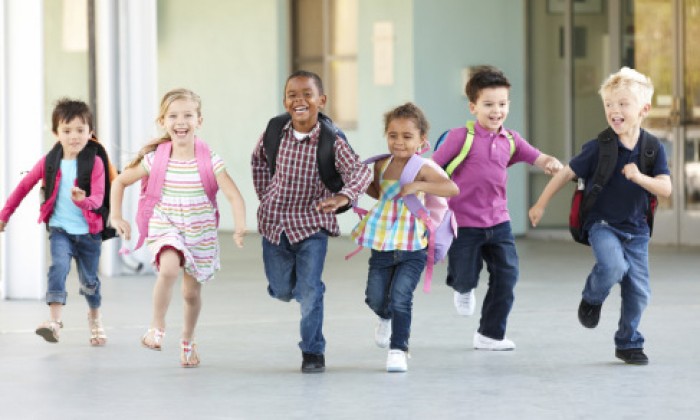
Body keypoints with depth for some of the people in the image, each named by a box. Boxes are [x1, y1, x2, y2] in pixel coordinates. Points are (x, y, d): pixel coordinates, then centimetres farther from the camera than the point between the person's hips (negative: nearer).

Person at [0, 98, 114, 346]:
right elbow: (24, 186, 10)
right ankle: (54, 321, -34)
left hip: (88, 232, 0)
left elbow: (98, 198, -19)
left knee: (89, 281, 14)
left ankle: (95, 319, 43)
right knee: (59, 266, -26)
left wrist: (83, 200, -42)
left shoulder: (95, 163, -9)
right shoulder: (49, 162, -1)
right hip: (60, 229, 1)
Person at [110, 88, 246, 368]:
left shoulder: (209, 161, -13)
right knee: (169, 268, -31)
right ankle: (157, 328, -10)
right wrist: (116, 216, -3)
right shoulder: (155, 159, -8)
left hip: (200, 235, 1)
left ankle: (187, 341, 40)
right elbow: (120, 182, 6)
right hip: (165, 229, -1)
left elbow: (233, 195, -21)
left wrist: (240, 227, -37)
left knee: (192, 292, 12)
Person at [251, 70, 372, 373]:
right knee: (282, 291, 13)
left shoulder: (331, 143, -17)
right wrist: (265, 196, 9)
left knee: (310, 291, -7)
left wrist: (343, 196, -46)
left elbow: (361, 171, -28)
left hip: (312, 224, -3)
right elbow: (258, 159, 14)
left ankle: (313, 351, 8)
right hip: (275, 223, 3)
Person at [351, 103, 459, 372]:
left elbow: (452, 188, -29)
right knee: (375, 299, 10)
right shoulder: (382, 166, 5)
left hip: (412, 250, -5)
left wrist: (418, 186, -33)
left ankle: (398, 348, 2)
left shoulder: (423, 168, -13)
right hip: (382, 246, 5)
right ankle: (387, 318, 44)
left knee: (400, 298, -12)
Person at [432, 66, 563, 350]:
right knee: (466, 278, 1)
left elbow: (537, 159, 1)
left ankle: (491, 335, 15)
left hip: (498, 222, 5)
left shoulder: (510, 140, 4)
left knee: (506, 276, 0)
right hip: (464, 223, -5)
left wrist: (552, 163, -21)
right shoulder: (461, 138, -12)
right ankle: (463, 289, 42)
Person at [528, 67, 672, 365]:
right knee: (613, 266, -30)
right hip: (602, 224, -3)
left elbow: (665, 189, -12)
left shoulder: (653, 149, -6)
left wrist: (639, 178, -31)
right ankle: (592, 298, 3)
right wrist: (541, 204, 3)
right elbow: (566, 173, -3)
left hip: (636, 229, 3)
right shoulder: (598, 148, -12)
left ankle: (629, 344, 24)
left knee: (638, 291, 4)